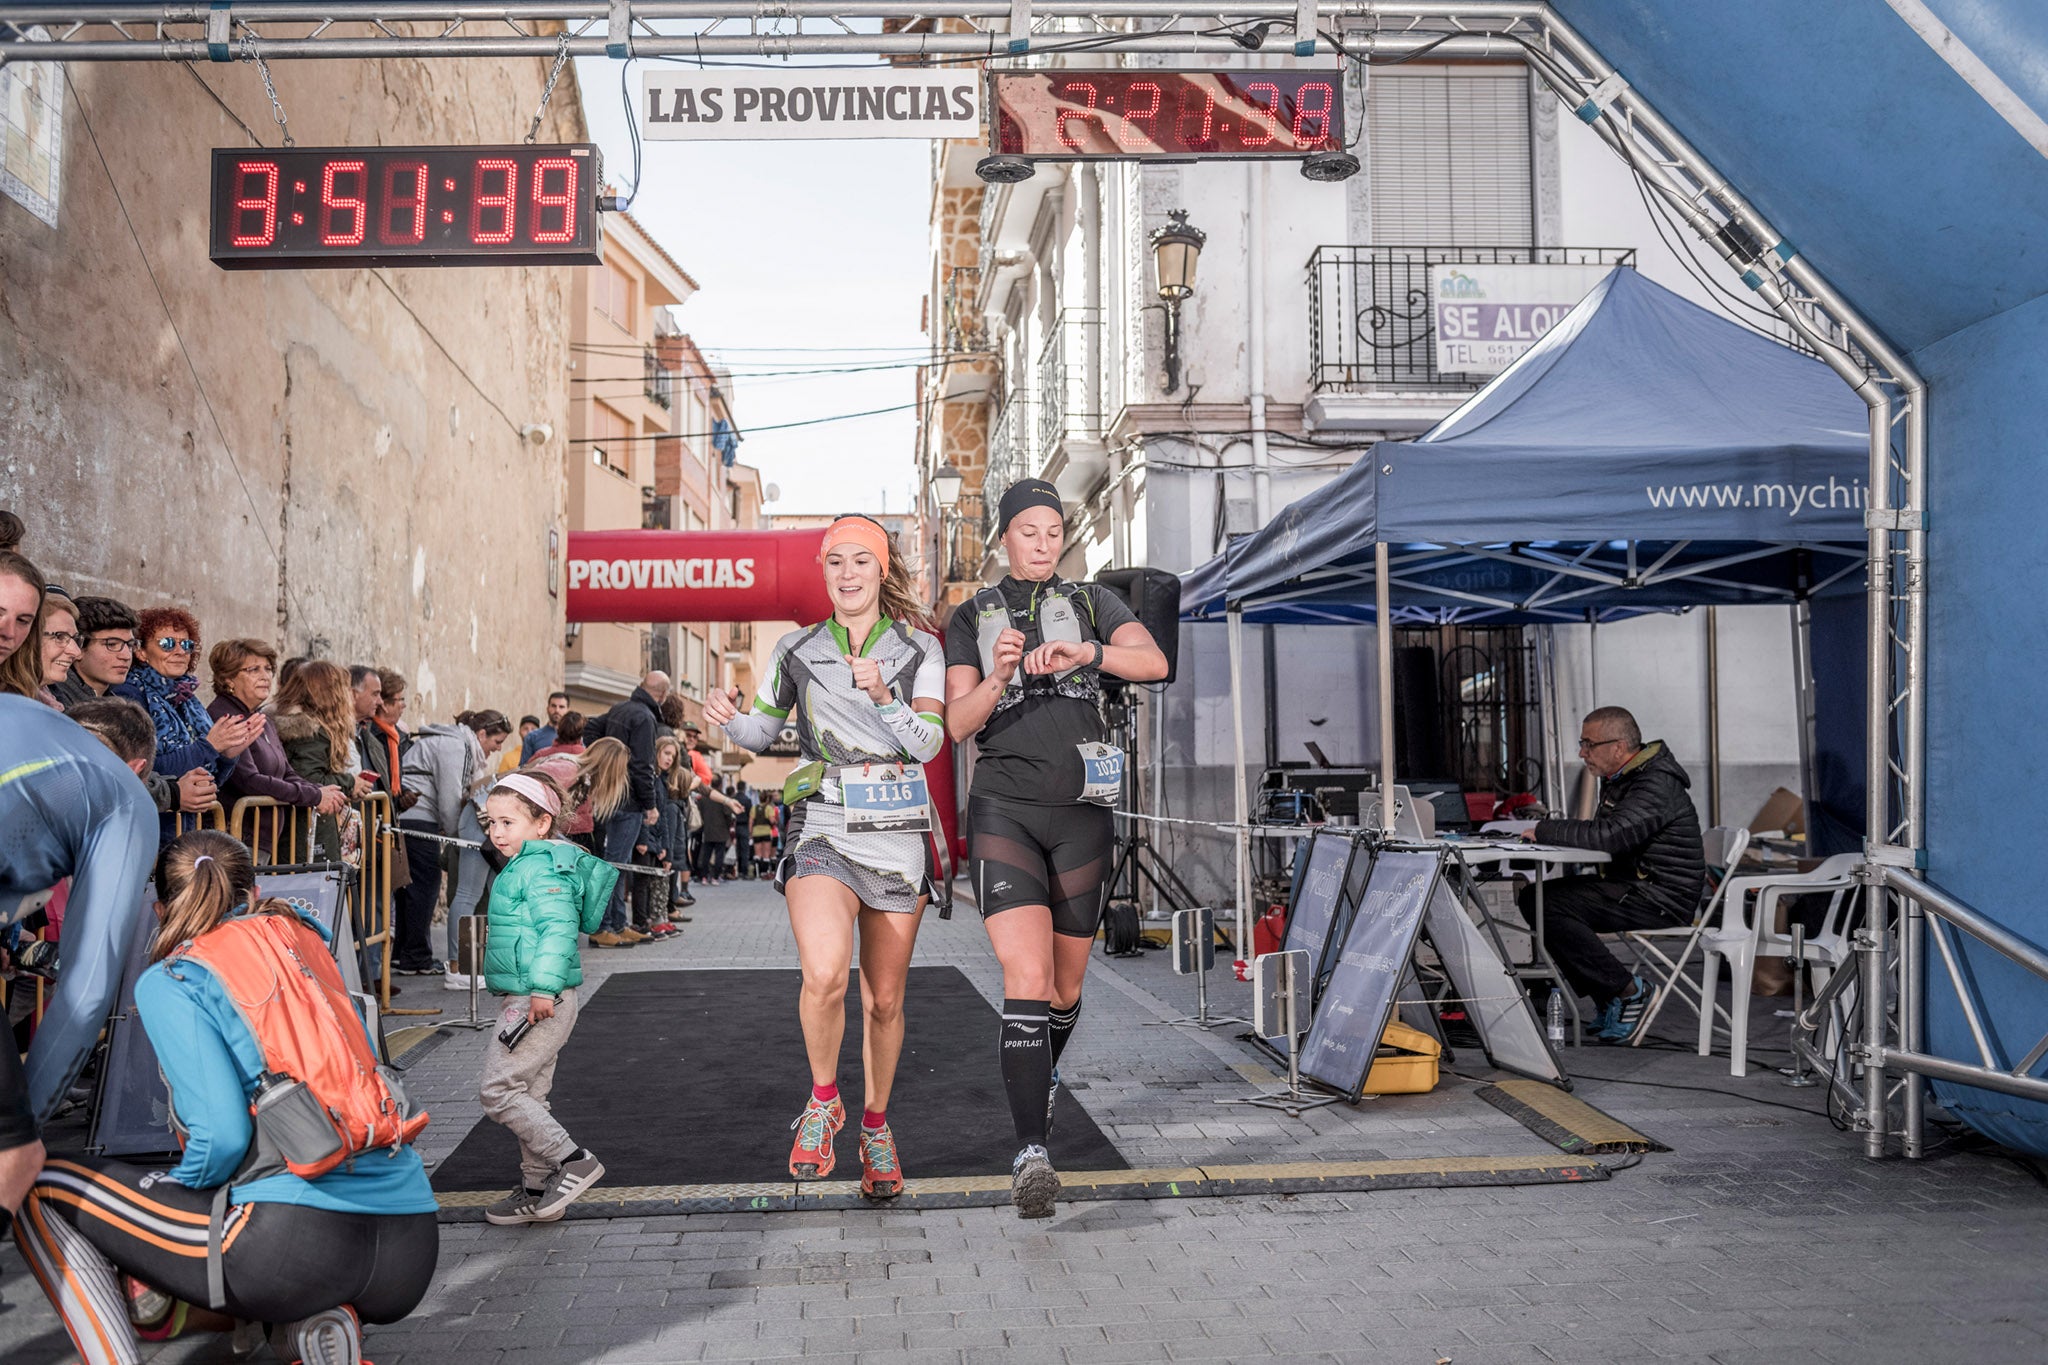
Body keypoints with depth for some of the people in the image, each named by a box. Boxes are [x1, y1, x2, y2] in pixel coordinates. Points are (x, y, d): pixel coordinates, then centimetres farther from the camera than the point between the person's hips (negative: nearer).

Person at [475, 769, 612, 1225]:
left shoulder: (541, 868, -14)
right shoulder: (523, 867, 17)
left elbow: (557, 928, -25)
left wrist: (543, 986, -32)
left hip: (541, 1002, -11)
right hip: (531, 999, 11)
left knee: (498, 1090, -9)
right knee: (529, 1094, 15)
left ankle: (573, 1161, -6)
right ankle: (538, 1190, 23)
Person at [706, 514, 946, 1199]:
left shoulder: (920, 649, 4)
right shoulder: (797, 650, 7)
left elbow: (928, 743, -5)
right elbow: (760, 731, 16)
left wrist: (883, 696, -22)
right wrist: (726, 717, -6)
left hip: (897, 838, 1)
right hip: (823, 829, -1)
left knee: (884, 1000, 9)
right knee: (824, 973, -25)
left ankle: (875, 1126, 33)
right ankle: (822, 1098, 3)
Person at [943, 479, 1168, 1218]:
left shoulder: (1095, 603, 9)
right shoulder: (970, 618, 9)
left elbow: (1154, 663, -10)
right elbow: (958, 723, -3)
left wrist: (1084, 652, -28)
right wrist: (999, 677, -23)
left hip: (1081, 814, 2)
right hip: (1004, 810, -2)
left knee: (1065, 987, 14)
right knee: (1026, 982, -20)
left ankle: (1041, 1078, 46)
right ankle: (1032, 1155, -25)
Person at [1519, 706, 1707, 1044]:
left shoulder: (1657, 786, -19)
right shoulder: (1620, 778, 14)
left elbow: (1607, 835, -31)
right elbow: (1602, 834, 15)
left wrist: (1544, 830, -20)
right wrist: (1550, 832, -3)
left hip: (1661, 901, -11)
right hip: (1632, 886, 11)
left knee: (1551, 908, -22)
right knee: (1533, 897, 3)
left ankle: (1629, 991, -10)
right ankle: (1608, 1001, 5)